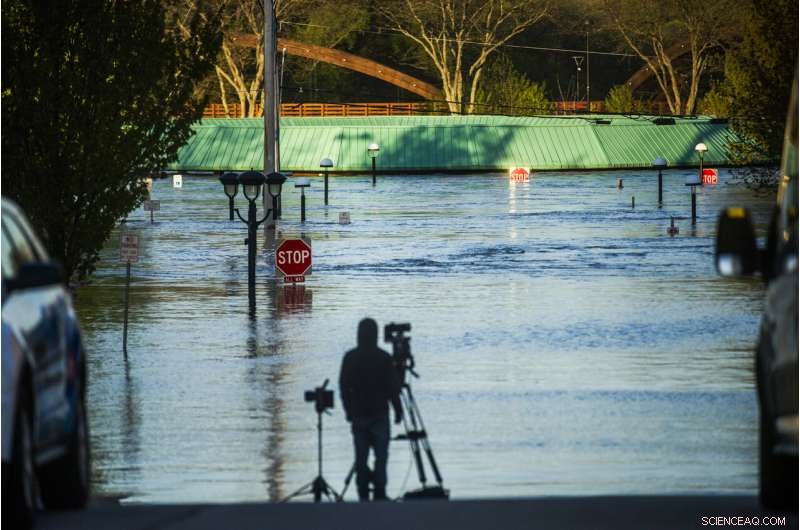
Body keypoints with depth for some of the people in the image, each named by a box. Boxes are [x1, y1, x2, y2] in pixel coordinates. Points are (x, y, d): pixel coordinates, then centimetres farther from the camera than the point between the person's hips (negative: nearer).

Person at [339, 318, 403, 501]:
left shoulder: (350, 358, -1)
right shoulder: (384, 358, -8)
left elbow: (344, 387, 4)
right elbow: (393, 387, -7)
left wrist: (349, 411, 14)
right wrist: (398, 410, 3)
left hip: (358, 415, 2)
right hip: (379, 414, -2)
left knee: (361, 456, 8)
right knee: (381, 455, 0)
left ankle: (363, 495, 6)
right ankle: (379, 494, -8)